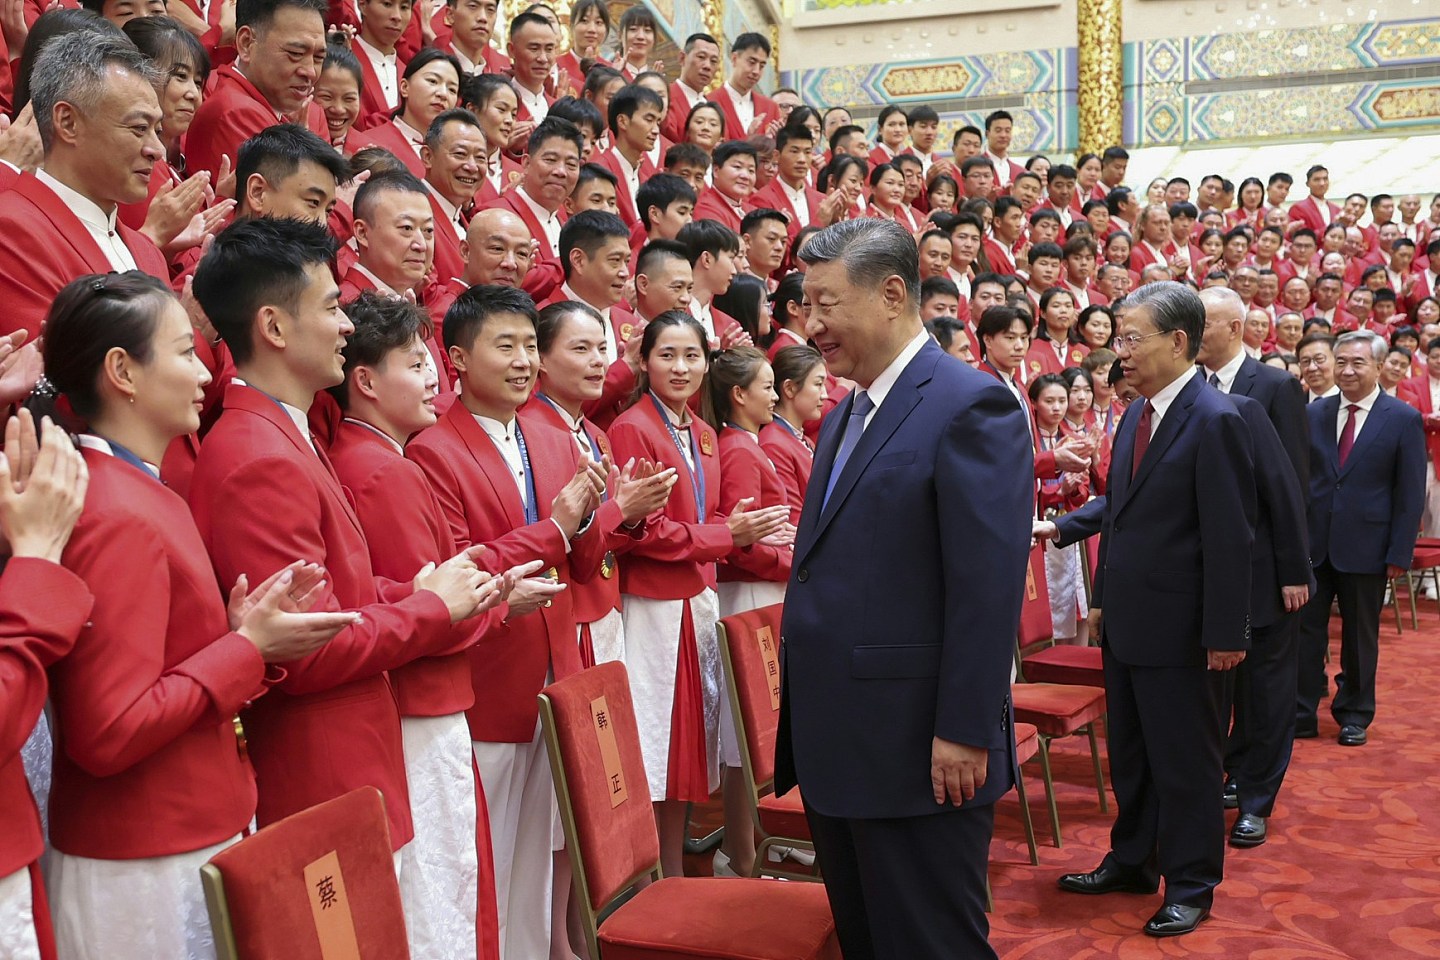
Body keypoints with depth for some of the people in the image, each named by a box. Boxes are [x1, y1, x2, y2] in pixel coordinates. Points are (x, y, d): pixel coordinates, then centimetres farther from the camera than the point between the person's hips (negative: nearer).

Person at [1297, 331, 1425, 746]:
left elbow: (1411, 494, -4)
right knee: (1305, 629, 5)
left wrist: (1399, 555, -8)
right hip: (1312, 542, 2)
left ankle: (1354, 716, 25)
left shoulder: (1404, 420, -4)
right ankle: (1301, 714, 14)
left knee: (1360, 636, 10)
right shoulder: (1314, 413, 5)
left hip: (1365, 547, -2)